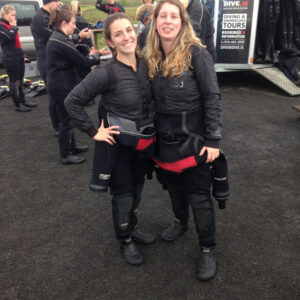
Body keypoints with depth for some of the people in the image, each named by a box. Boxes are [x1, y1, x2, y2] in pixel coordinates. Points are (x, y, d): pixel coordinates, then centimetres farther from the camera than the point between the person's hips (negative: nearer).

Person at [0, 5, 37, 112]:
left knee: (20, 80, 16)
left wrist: (22, 55, 24)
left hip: (18, 56, 9)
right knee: (14, 82, -1)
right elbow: (10, 37, -28)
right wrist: (14, 26, -13)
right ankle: (17, 105, 6)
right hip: (10, 58, -9)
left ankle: (23, 101, 28)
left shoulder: (10, 25, 17)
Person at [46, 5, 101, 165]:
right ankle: (66, 156, 13)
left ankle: (72, 146, 36)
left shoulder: (56, 38, 12)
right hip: (62, 87, -10)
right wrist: (96, 57, 0)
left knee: (67, 117, 20)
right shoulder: (61, 41, -20)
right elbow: (82, 61, -17)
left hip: (59, 85, 10)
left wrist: (90, 56, 1)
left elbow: (73, 58, 12)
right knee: (66, 121, 1)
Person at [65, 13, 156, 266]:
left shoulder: (146, 65, -4)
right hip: (118, 144, -5)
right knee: (123, 195, 10)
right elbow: (72, 102, -18)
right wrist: (93, 132, -17)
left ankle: (133, 228, 46)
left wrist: (152, 126, 6)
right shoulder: (106, 73, -22)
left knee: (137, 189, 21)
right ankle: (125, 241, 34)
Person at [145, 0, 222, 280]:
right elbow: (151, 100, 8)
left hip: (193, 141, -5)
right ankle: (180, 221, 51)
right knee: (173, 187, 22)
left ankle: (207, 249, 25)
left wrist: (213, 140, -15)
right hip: (165, 141, 5)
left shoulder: (197, 54, -13)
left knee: (199, 197, 5)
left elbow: (212, 98, -13)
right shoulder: (151, 58, 2)